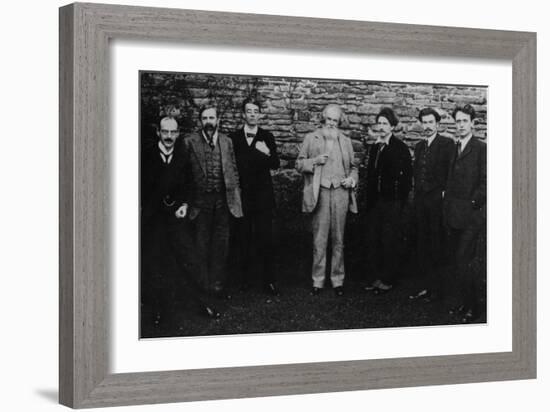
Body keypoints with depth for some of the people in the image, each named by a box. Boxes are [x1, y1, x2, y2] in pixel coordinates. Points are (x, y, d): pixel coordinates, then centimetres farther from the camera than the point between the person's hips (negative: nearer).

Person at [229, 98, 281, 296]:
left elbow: (275, 165, 1)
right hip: (241, 194, 1)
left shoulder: (267, 137, 8)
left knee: (265, 238, -4)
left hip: (262, 195, 0)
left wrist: (268, 153, -17)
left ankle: (267, 280, 0)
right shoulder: (234, 138, 6)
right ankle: (246, 276, 13)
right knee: (244, 238, 4)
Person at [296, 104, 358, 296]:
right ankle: (318, 281, 4)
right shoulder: (311, 138, 8)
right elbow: (299, 164, 7)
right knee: (319, 240, -2)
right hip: (320, 192, -2)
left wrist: (352, 179, 2)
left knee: (338, 240, 4)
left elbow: (353, 166, 22)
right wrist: (315, 161, -11)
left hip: (340, 192, 2)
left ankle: (337, 280, 10)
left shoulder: (345, 141, 15)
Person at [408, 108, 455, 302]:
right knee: (422, 244, 8)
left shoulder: (447, 144, -5)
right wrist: (417, 194, 11)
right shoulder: (419, 146, 16)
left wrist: (444, 192, -13)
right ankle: (428, 285, 16)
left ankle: (437, 287, 4)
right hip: (421, 199, 7)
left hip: (437, 200, -7)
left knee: (437, 245, -3)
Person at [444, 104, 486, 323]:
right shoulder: (453, 149, 15)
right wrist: (447, 202, 10)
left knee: (463, 262, -9)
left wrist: (474, 203, -13)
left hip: (471, 215, -7)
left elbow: (485, 182, -11)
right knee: (457, 261, 10)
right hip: (454, 215, 7)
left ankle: (472, 307, 0)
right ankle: (462, 302, 19)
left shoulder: (481, 149, -7)